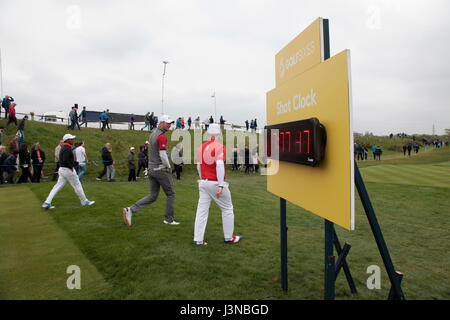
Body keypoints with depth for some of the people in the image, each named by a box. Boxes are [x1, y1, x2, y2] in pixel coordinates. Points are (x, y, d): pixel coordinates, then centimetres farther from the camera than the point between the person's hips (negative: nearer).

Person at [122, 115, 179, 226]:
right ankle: (169, 219, 16)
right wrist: (168, 167, -7)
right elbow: (163, 155, -23)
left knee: (152, 196, 13)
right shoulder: (162, 136, -16)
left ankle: (130, 210, 4)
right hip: (161, 169, -9)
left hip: (151, 168, 9)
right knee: (171, 194, 8)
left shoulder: (153, 134, 14)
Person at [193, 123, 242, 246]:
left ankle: (198, 239, 8)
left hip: (203, 183, 6)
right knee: (227, 209, 10)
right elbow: (219, 165, -21)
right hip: (216, 183, -6)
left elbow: (199, 166, 11)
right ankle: (229, 237, 19)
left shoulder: (202, 147, 8)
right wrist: (220, 185, -21)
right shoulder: (220, 146, -12)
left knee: (202, 210, 7)